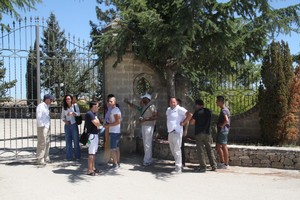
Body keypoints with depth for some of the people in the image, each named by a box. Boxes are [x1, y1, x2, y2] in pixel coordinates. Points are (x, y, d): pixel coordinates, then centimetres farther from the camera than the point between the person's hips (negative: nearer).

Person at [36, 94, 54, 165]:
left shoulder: (46, 106, 18)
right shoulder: (41, 106, -11)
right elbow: (39, 117, -17)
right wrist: (42, 126, -18)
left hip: (47, 127, 10)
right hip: (42, 127, -10)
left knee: (47, 143, 14)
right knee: (42, 143, -8)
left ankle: (46, 158, 23)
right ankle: (40, 160, -4)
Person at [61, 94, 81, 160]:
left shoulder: (75, 105, 2)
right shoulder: (64, 108, 10)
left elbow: (78, 113, -9)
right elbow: (62, 117, 13)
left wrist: (72, 113, -26)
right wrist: (65, 120, -7)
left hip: (74, 124, -2)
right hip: (67, 125, 3)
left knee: (76, 140, 0)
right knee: (68, 141, 3)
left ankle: (77, 156, 7)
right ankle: (69, 156, 9)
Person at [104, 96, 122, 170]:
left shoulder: (115, 110, -15)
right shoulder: (113, 110, 17)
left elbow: (117, 121, -23)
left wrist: (108, 125, -18)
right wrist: (108, 124, 12)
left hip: (114, 132, -11)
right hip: (116, 132, 11)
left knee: (112, 149, -8)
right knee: (116, 148, 14)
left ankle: (115, 164, -5)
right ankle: (117, 163, 21)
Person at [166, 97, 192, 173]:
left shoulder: (179, 109, -10)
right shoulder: (168, 109, 15)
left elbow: (189, 115, -17)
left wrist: (183, 123, -13)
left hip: (176, 132, -9)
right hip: (170, 132, 9)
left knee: (177, 150, -8)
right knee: (173, 150, 14)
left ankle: (178, 168, -4)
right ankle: (180, 164, 28)